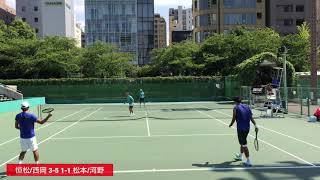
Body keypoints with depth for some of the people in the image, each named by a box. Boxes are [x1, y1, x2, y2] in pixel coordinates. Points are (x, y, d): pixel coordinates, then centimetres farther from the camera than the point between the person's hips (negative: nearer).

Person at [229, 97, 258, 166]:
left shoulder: (236, 108, -7)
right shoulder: (247, 107, 9)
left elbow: (234, 119, -4)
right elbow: (251, 117, 0)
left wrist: (231, 124, 14)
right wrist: (255, 125, -5)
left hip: (240, 128, -7)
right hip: (247, 128, 7)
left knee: (244, 145, -3)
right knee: (242, 142, 25)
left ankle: (248, 161, -3)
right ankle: (240, 156, 44)